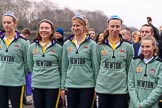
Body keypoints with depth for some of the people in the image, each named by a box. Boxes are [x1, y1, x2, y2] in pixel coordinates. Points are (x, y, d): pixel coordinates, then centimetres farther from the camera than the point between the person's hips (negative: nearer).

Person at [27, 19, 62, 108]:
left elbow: (61, 67, 5)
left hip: (53, 85, -3)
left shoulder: (58, 48, -3)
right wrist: (37, 75, 11)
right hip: (36, 85, 3)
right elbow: (30, 65, 14)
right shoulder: (32, 47, 5)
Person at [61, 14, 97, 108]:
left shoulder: (91, 44, -3)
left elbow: (95, 66, -2)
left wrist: (97, 86, -3)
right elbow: (64, 67, 9)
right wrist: (63, 86, 7)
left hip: (87, 85, -3)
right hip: (70, 85, 3)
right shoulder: (67, 44, 7)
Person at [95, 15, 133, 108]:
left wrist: (129, 89, 6)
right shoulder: (100, 46, 3)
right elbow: (97, 67, 10)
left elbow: (129, 69, 7)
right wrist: (96, 85, 8)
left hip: (121, 89, -1)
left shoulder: (128, 47, 2)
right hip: (102, 89, 1)